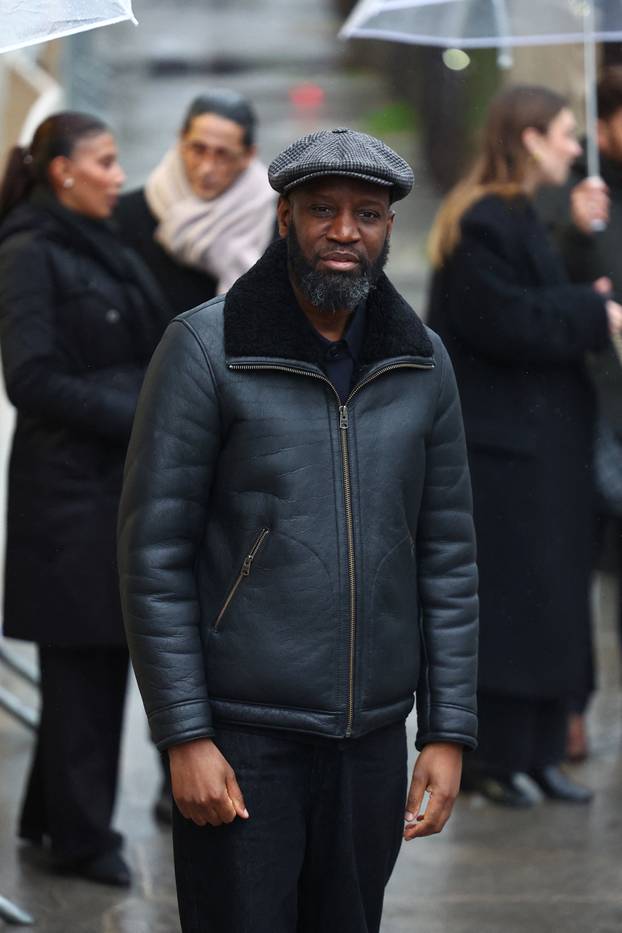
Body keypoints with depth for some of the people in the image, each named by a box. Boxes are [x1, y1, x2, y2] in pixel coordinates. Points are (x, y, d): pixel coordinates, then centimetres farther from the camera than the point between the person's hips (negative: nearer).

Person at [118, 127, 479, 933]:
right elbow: (153, 553, -8)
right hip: (241, 741, -4)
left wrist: (449, 731, 3)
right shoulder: (205, 347, -6)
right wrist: (184, 737, -11)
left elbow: (447, 556, 8)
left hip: (373, 740, 4)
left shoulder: (421, 363, 6)